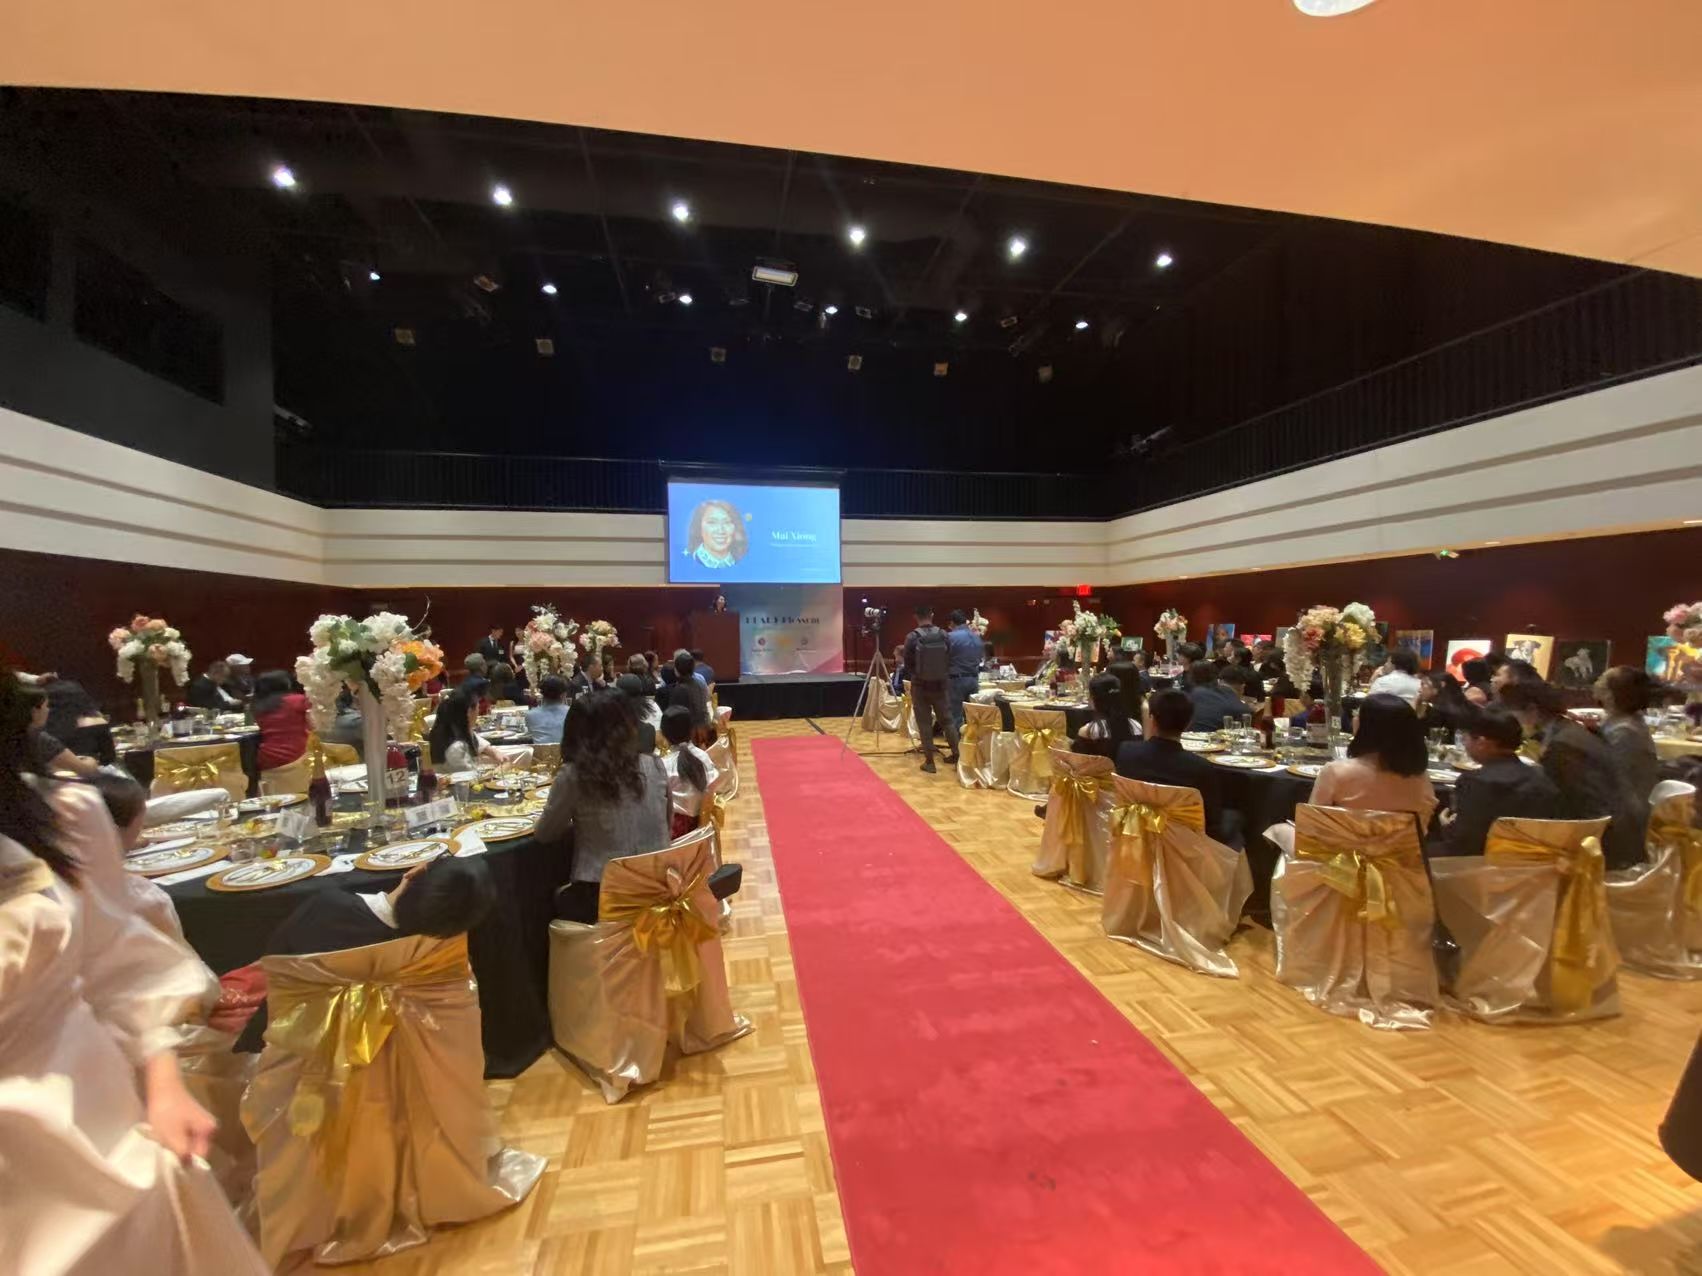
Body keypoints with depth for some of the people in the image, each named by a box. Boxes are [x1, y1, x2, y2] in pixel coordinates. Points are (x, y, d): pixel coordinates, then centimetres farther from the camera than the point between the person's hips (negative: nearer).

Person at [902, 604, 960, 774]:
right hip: (940, 684, 3)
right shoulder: (943, 635, -4)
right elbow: (949, 660, 3)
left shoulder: (912, 637, -12)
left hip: (920, 685, -3)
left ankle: (929, 761, 5)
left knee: (924, 723, 3)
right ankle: (957, 755, 20)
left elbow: (907, 664, -3)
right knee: (947, 719, 14)